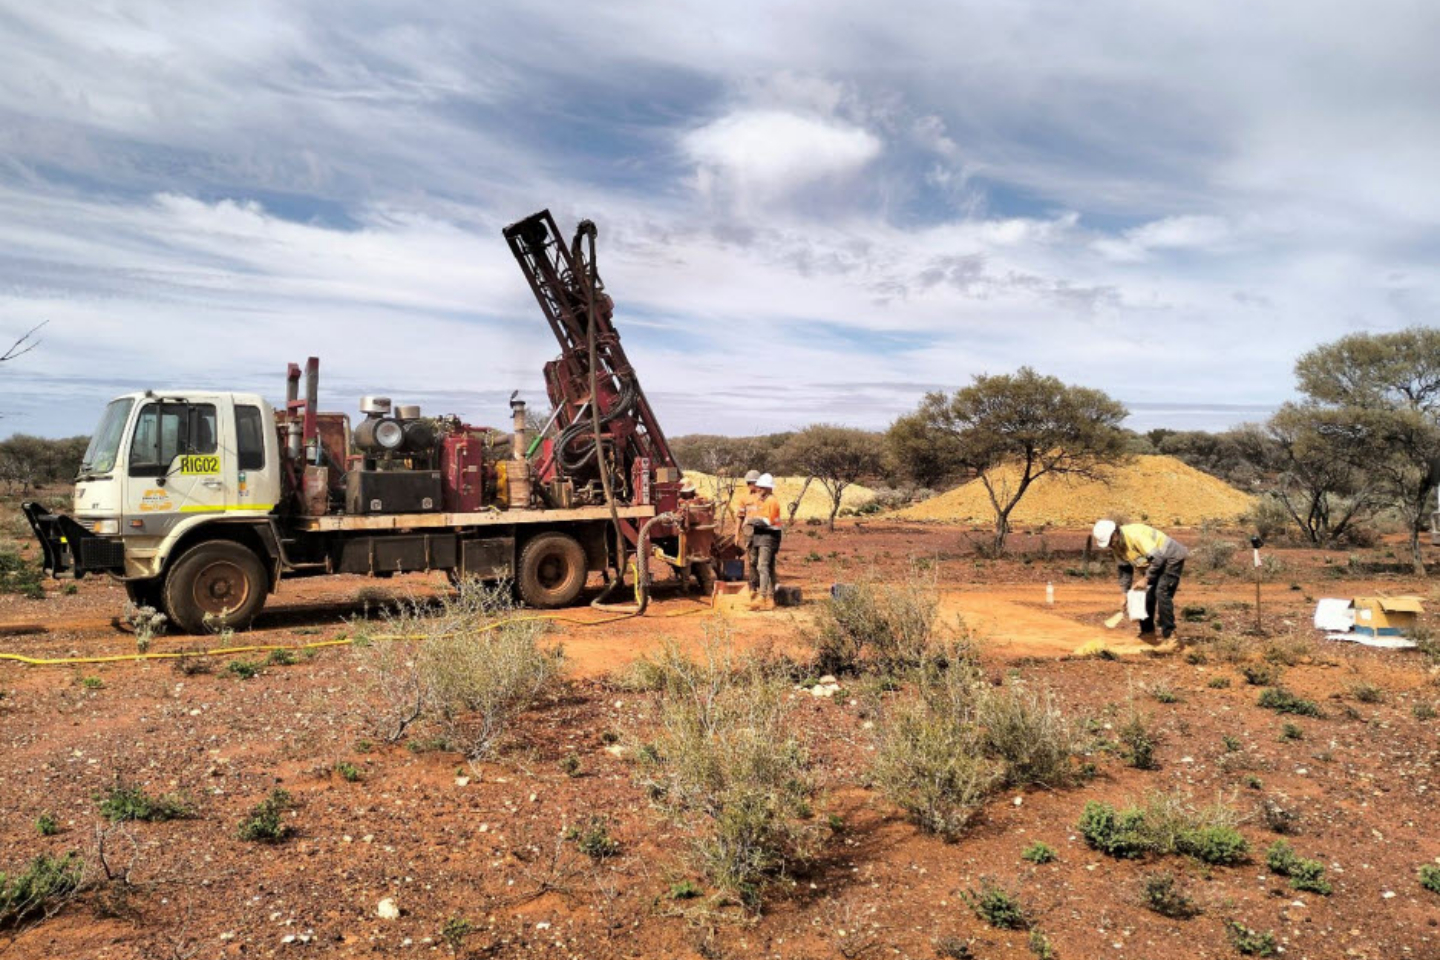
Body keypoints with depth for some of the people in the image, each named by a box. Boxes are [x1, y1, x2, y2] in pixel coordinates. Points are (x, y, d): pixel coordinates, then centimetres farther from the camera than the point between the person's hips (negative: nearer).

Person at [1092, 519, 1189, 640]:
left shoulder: (1134, 535, -33)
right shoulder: (1117, 546, -5)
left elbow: (1158, 558, -33)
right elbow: (1124, 570, 5)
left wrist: (1145, 580, -28)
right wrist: (1125, 594, 1)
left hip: (1171, 557, -9)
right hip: (1155, 561, 9)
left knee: (1162, 592, -20)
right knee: (1146, 593, 4)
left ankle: (1169, 634, -15)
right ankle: (1147, 630, 16)